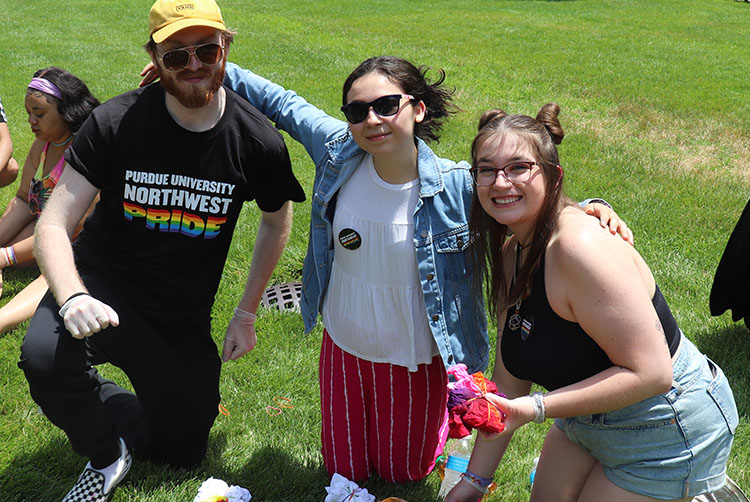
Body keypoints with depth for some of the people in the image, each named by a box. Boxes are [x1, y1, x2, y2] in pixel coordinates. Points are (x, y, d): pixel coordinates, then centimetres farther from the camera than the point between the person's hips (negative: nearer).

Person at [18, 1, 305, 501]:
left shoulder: (258, 141, -13)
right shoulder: (115, 122, -17)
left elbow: (277, 220, 7)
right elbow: (54, 226, -15)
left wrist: (247, 314, 7)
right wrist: (72, 298, -36)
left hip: (184, 317, 2)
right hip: (103, 285, -2)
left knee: (184, 454, 11)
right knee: (45, 356, -35)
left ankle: (106, 403, 43)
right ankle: (106, 455, -2)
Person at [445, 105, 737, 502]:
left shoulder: (581, 249, -29)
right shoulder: (511, 253, -1)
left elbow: (650, 372, -30)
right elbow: (509, 382, 1)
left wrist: (536, 408, -31)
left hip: (667, 429, -8)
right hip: (589, 419, 8)